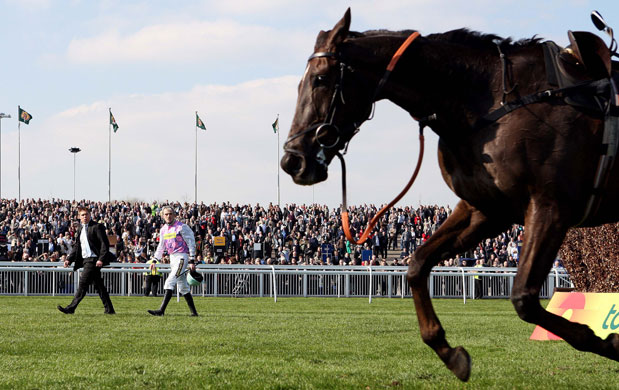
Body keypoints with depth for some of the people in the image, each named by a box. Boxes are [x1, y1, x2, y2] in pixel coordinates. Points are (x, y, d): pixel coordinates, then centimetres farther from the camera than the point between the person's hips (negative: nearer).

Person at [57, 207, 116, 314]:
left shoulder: (97, 227, -7)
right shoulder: (80, 229, 18)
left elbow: (105, 244, -12)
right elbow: (77, 246, 23)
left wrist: (101, 259, -21)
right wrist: (69, 259, 13)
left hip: (93, 260, -9)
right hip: (85, 260, 9)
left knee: (83, 283, -11)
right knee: (98, 285, 10)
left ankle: (71, 308, -11)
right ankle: (109, 309, 13)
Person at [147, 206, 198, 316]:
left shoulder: (181, 227, -9)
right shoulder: (163, 229, 13)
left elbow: (191, 243, -9)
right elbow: (161, 246, 24)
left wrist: (192, 261, -14)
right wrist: (155, 260, 19)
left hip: (182, 257, -8)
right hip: (172, 258, 8)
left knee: (170, 282, -16)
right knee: (183, 286, 9)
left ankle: (161, 310, -22)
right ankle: (193, 311, 15)